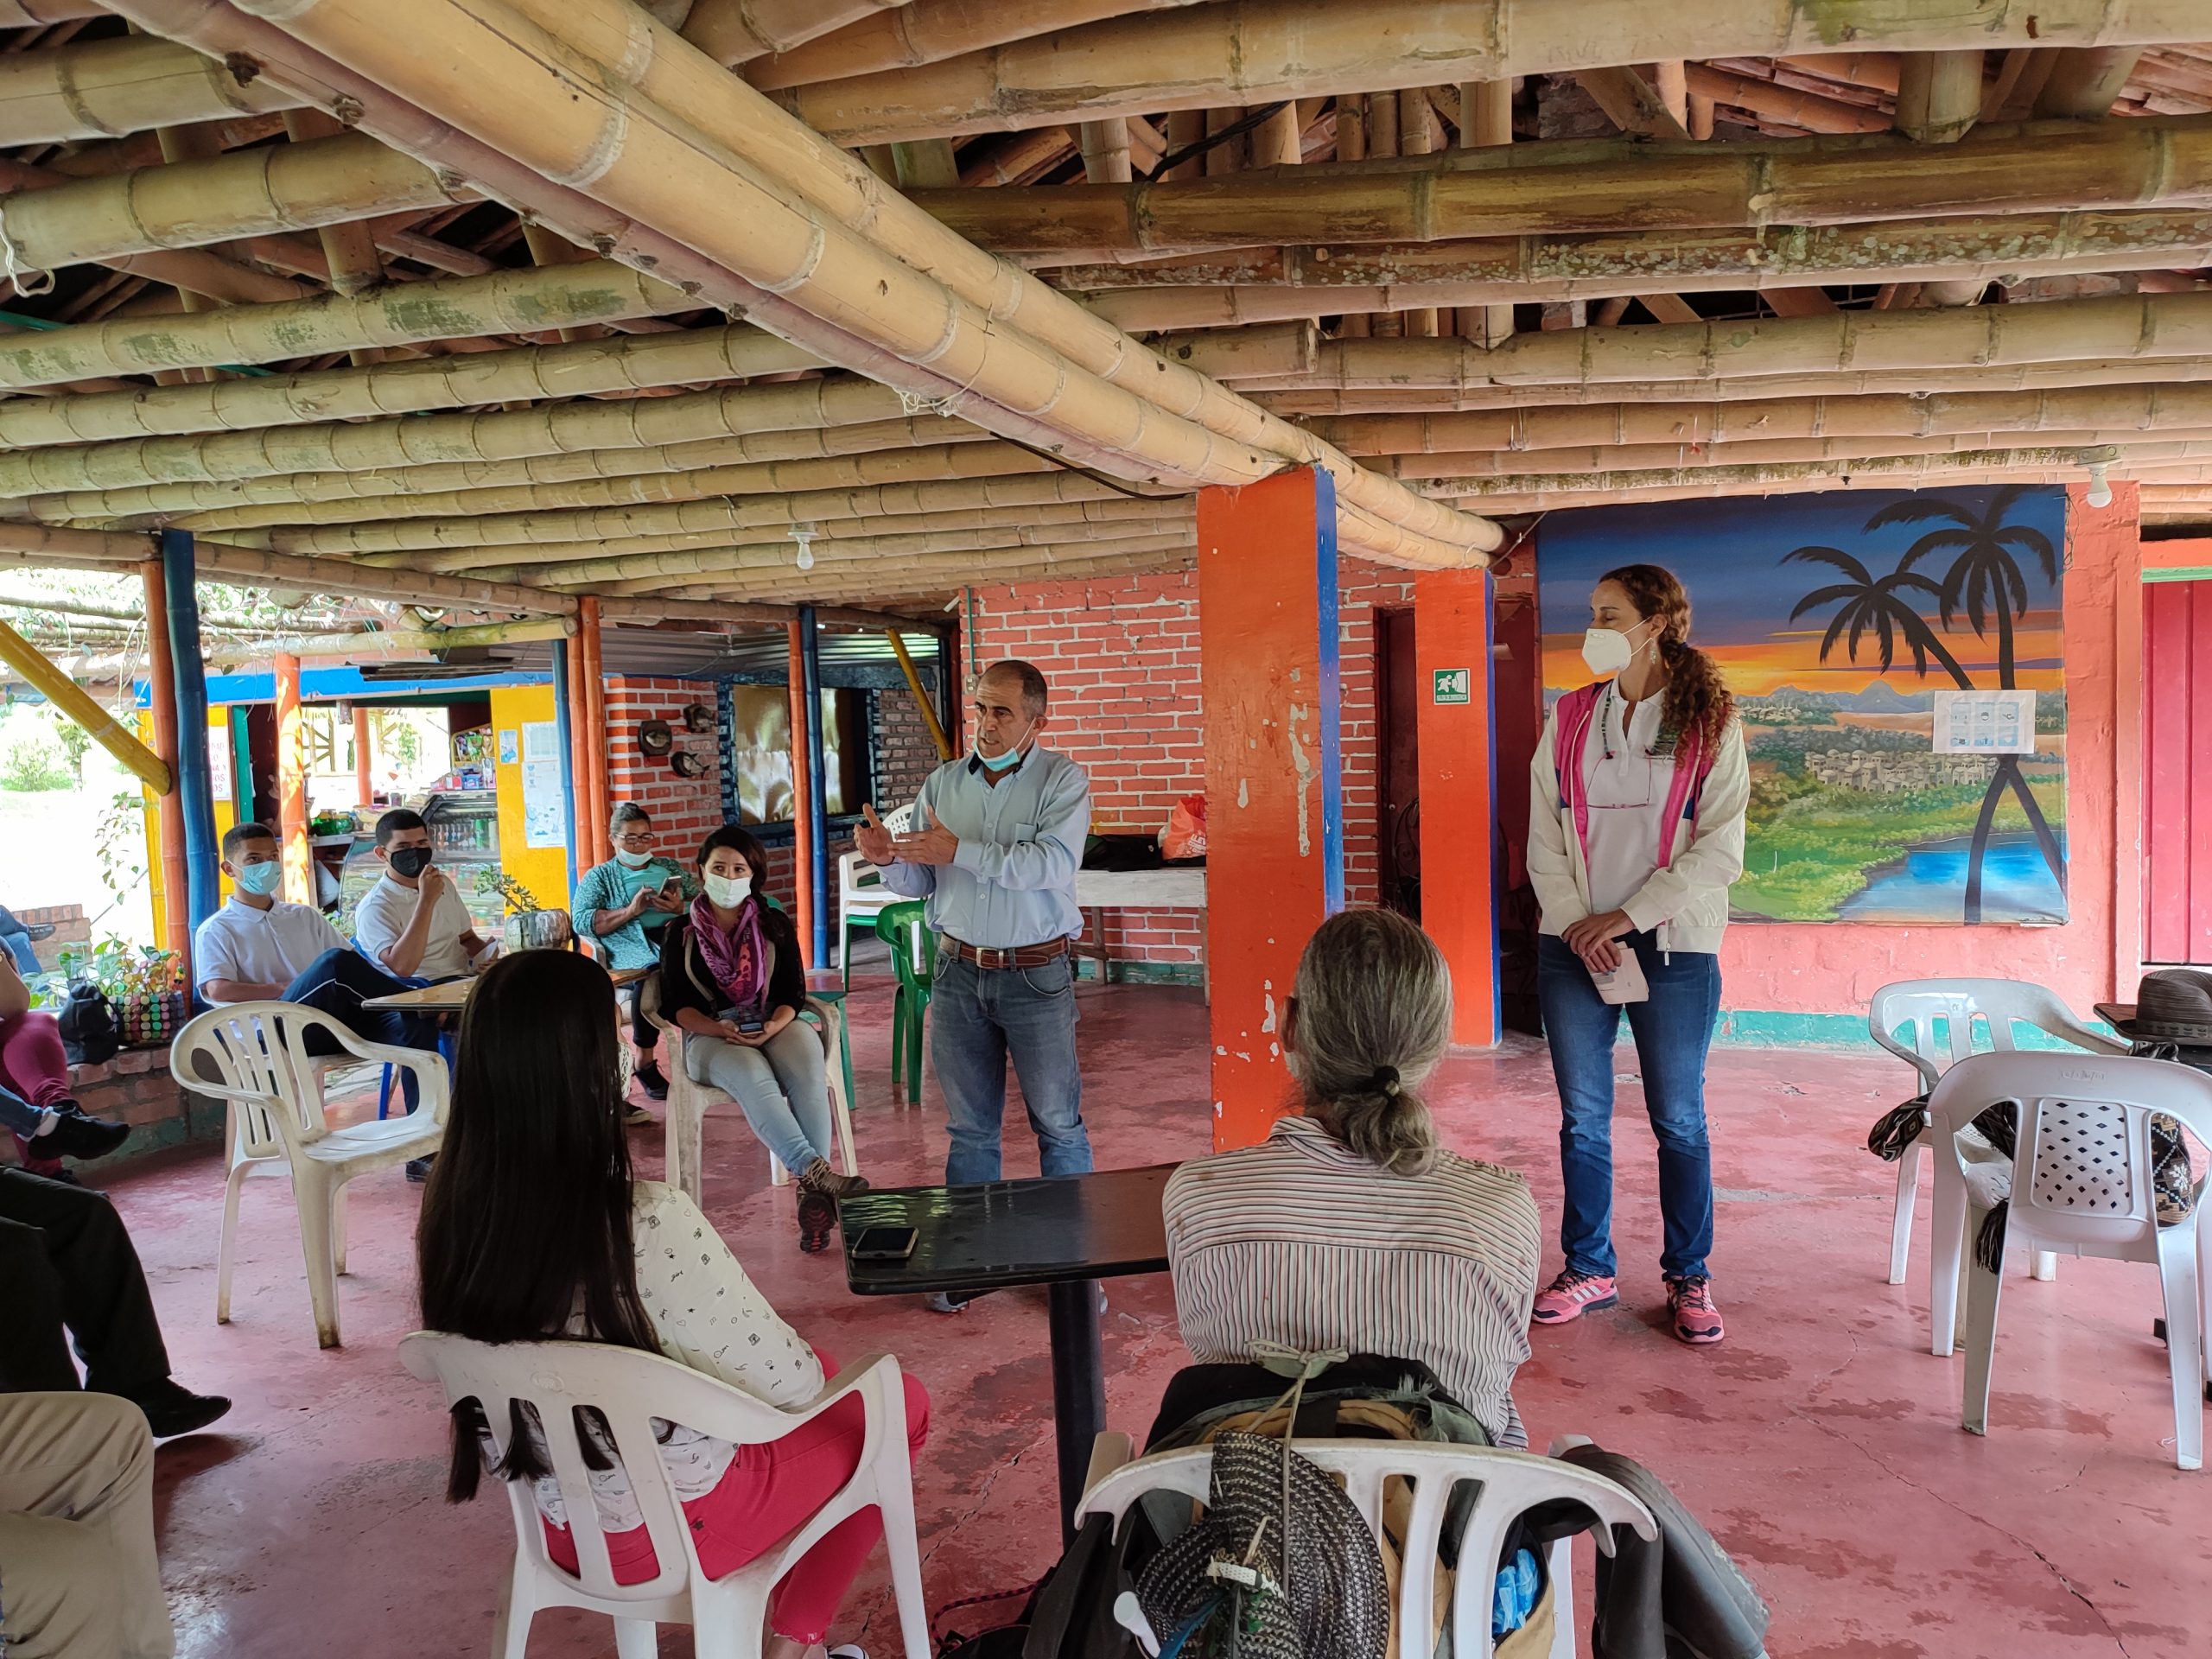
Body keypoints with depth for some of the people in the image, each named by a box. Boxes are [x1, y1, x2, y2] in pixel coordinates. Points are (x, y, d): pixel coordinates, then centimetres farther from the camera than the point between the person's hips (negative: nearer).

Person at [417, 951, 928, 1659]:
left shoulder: (452, 1214, -13)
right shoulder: (651, 1225, -33)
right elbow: (788, 1383, -21)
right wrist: (812, 1368, 3)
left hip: (562, 1519, 6)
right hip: (673, 1527, -6)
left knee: (822, 1368, 26)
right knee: (899, 1404, 17)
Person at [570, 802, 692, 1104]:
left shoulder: (670, 867, 28)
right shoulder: (598, 877, 19)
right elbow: (580, 921, 2)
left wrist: (681, 908, -5)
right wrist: (630, 911, -10)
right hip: (631, 947, -2)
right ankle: (645, 1063, -24)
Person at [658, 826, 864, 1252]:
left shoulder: (776, 925, 11)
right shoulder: (680, 934, 7)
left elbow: (793, 993, 5)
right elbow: (675, 1005, 1)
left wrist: (772, 1028, -16)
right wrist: (722, 1029, -18)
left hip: (775, 1024, 2)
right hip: (709, 1036, -2)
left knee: (809, 1072, -34)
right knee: (752, 1075, -38)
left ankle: (812, 1191, -39)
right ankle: (816, 1172, -49)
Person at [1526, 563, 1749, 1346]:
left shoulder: (1711, 726, -2)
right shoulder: (1570, 719, 6)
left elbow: (1721, 849, -8)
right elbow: (1543, 838, 4)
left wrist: (1628, 915, -14)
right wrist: (1577, 924, -9)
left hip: (1674, 948, -2)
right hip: (1574, 947, 3)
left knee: (1679, 1121, 6)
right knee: (1582, 1118, 8)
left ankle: (1689, 1277, 22)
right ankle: (1589, 1269, 22)